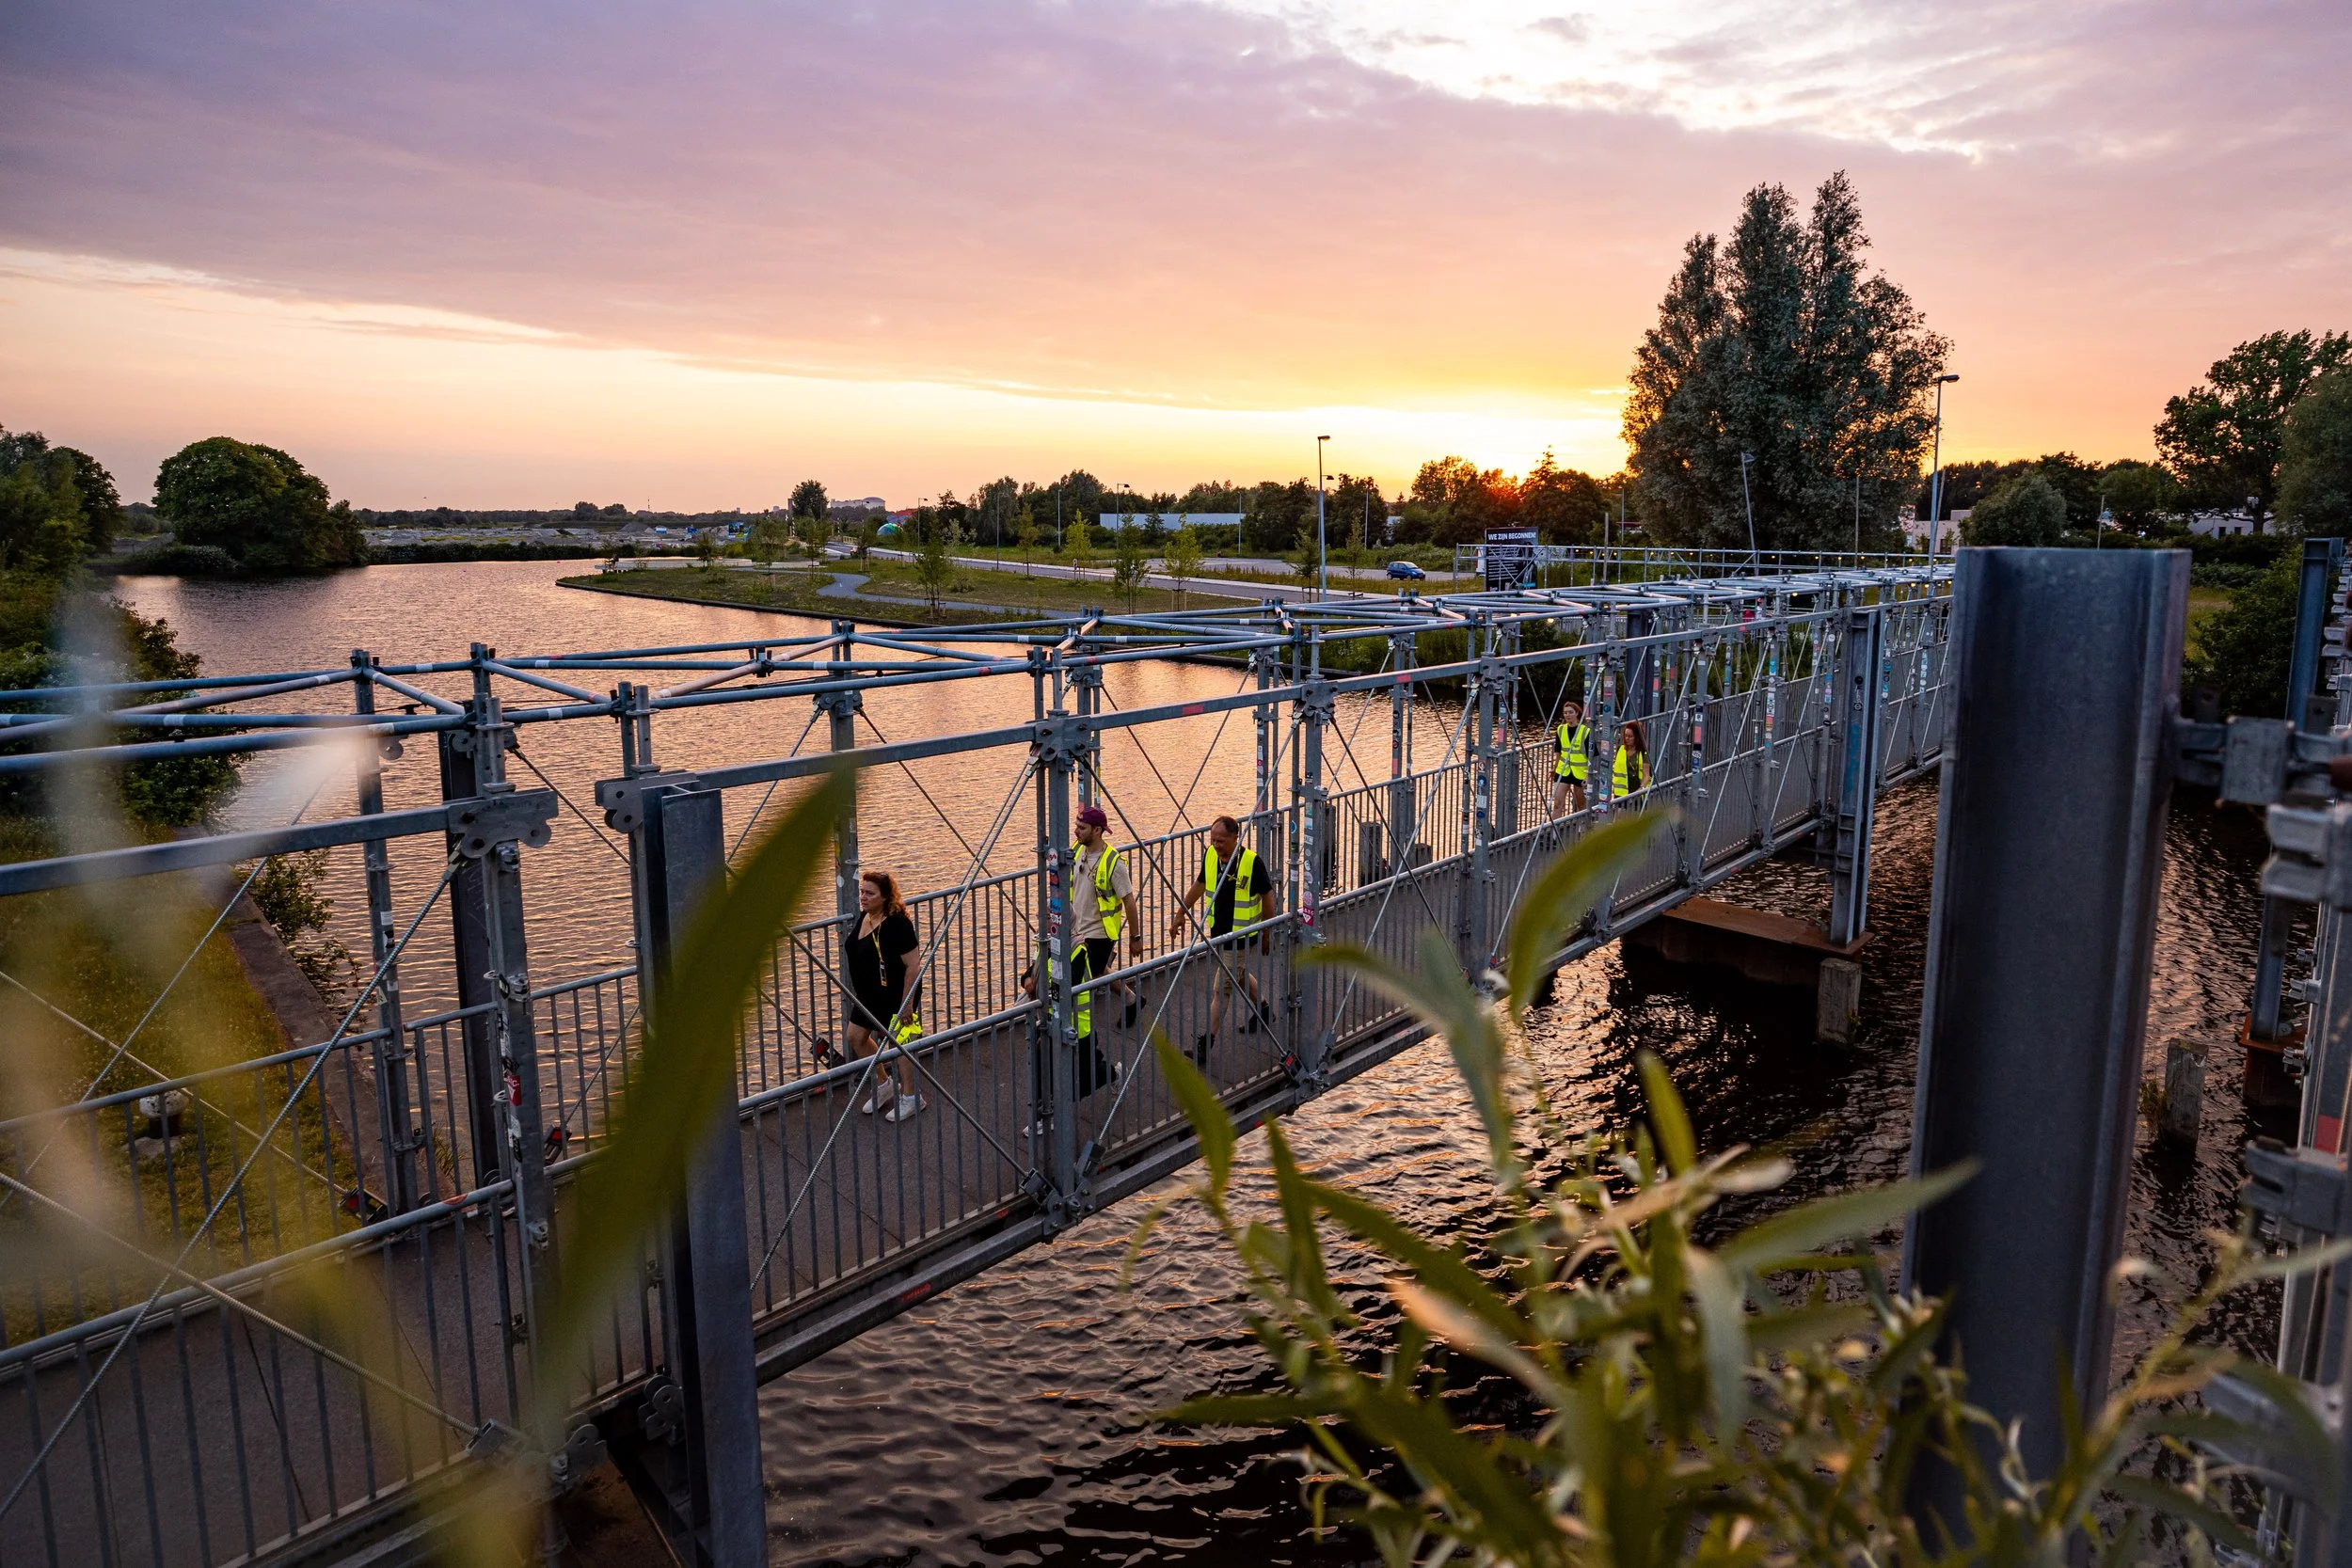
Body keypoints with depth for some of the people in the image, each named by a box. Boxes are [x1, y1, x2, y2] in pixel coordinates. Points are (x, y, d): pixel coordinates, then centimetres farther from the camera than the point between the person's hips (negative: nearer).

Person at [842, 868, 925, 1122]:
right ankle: (884, 1084, 35)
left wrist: (907, 1003, -22)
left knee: (897, 1043, 3)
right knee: (855, 1037, 15)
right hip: (869, 995, 9)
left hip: (895, 996, -9)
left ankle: (910, 1097, 22)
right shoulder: (863, 918, 0)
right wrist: (859, 992, 18)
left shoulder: (897, 924, -25)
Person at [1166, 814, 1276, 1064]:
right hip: (1218, 933, 7)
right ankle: (1262, 1009, 51)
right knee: (1239, 974, 26)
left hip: (1242, 938, -7)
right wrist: (1180, 914, 15)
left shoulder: (1252, 862, -22)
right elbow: (1199, 885, 12)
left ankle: (1206, 1043, 2)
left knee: (1221, 989, -4)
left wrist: (1267, 935, -4)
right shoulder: (1210, 855, -5)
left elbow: (1267, 897, -11)